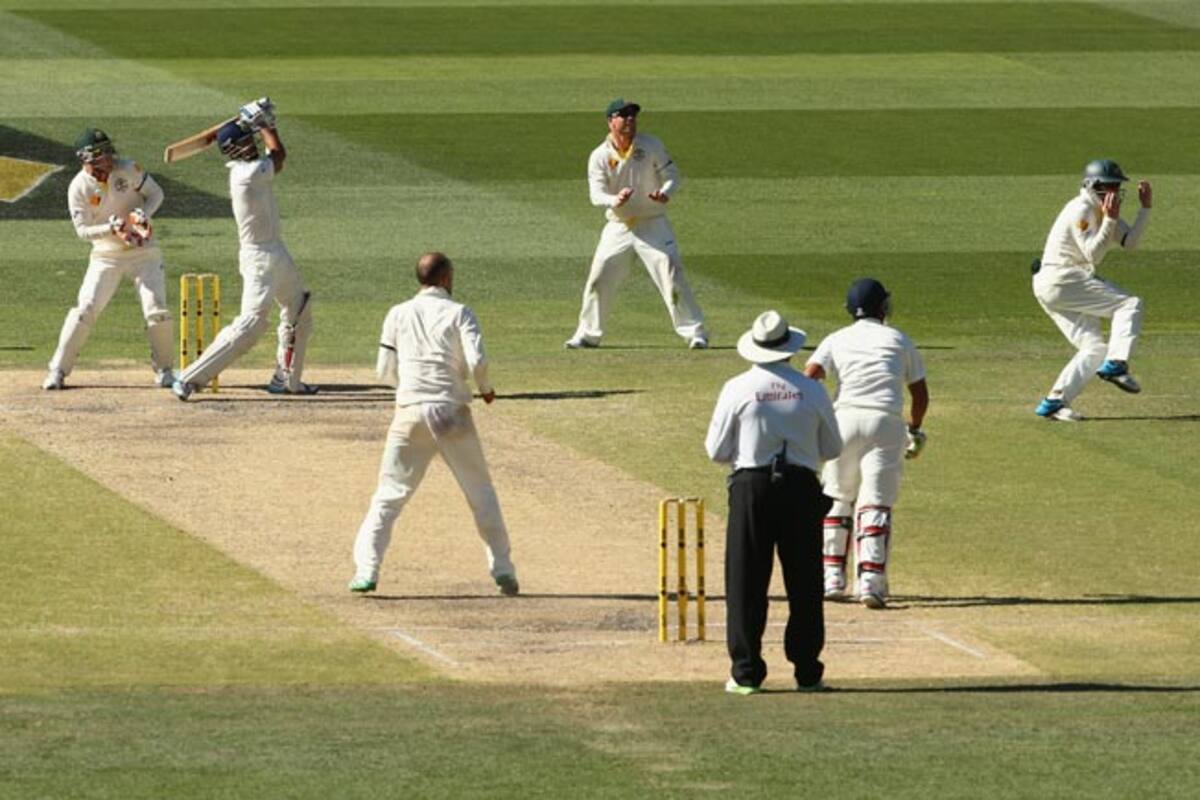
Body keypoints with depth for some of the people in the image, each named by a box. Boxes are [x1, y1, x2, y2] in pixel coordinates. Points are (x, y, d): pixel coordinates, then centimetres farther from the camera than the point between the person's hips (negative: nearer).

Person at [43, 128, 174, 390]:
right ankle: (58, 370, -1)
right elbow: (82, 230, -11)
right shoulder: (78, 187, -11)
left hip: (144, 252, 0)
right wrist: (112, 228, -27)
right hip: (106, 255, 0)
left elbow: (155, 194, 1)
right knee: (84, 309, -10)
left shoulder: (128, 170, -11)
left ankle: (164, 369, 14)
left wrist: (143, 214, -19)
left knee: (157, 312, -7)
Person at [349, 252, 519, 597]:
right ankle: (503, 570, 13)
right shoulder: (458, 313, 0)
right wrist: (485, 389, 8)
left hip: (410, 412, 1)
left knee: (389, 494, 5)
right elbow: (477, 361, -12)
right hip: (452, 412, -1)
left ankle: (366, 569, -7)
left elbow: (386, 370, 9)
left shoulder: (398, 315, 7)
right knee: (481, 492, 12)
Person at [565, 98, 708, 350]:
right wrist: (615, 201, -35)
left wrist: (666, 192, -25)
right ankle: (587, 333, 18)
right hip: (618, 227, 1)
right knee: (599, 279, 2)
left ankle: (694, 331, -5)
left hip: (653, 225, -1)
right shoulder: (599, 156, -5)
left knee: (671, 274, -10)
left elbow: (672, 175, -2)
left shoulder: (652, 146, -4)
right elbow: (596, 194, -13)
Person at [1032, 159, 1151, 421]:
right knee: (1129, 304, -14)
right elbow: (1093, 255, -20)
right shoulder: (1081, 210, -13)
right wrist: (1109, 221, -24)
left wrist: (1145, 208, 3)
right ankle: (1115, 364, -28)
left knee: (1095, 348, 7)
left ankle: (1054, 403, 1)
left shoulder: (1103, 212, 16)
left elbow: (1130, 241, 10)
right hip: (1061, 280, -10)